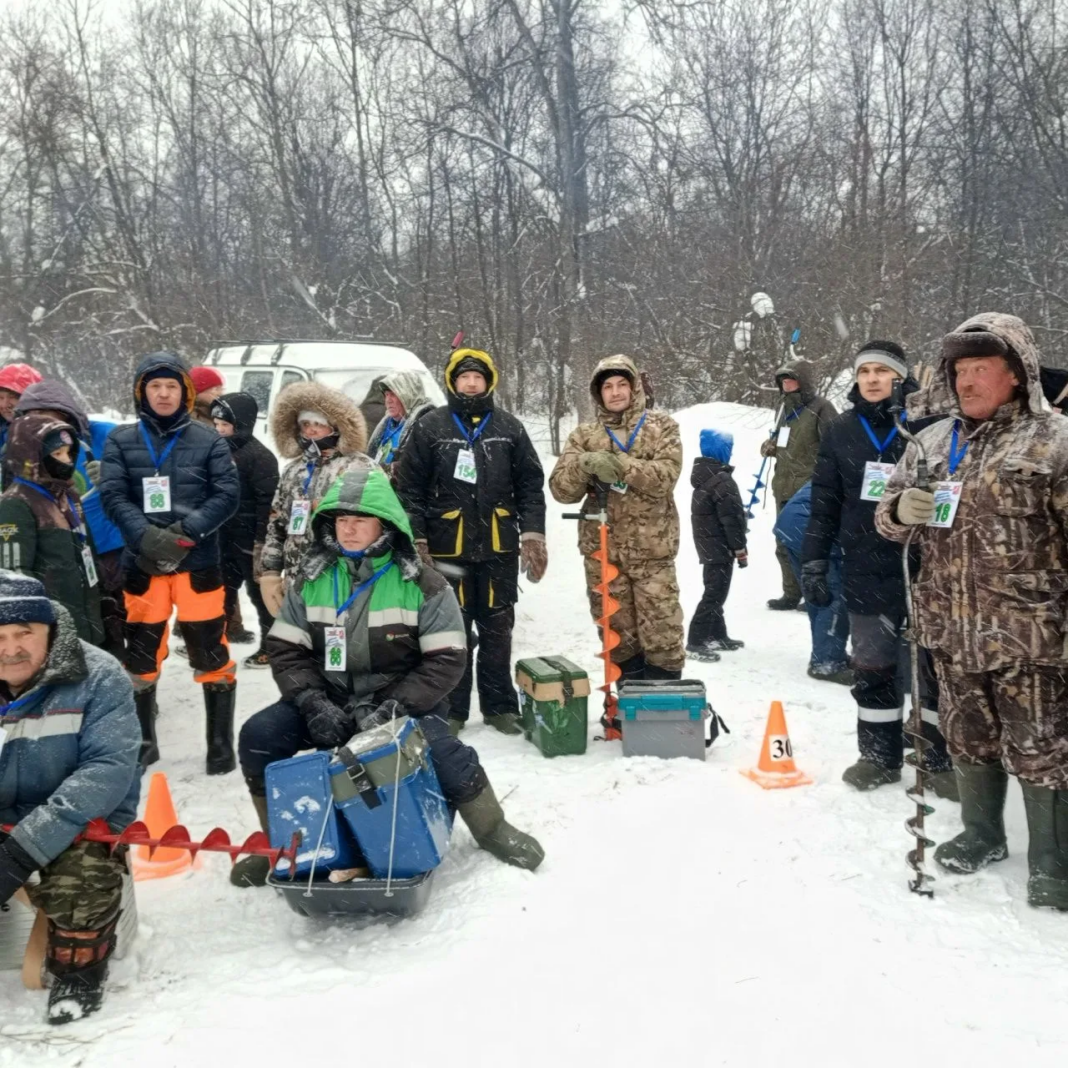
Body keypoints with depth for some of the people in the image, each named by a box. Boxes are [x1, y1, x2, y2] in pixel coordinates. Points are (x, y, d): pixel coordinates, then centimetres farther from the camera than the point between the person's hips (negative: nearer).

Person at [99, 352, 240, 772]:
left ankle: (221, 745, 14)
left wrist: (187, 531, -16)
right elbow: (113, 494, -3)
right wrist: (146, 535, -18)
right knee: (141, 655, 11)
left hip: (198, 562, -1)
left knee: (210, 654, 1)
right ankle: (142, 742, 28)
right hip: (142, 563, 1)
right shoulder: (120, 440, 6)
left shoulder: (208, 440, 3)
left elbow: (227, 493, -3)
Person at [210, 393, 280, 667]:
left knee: (261, 592, 3)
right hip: (224, 537, 8)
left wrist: (262, 540, -22)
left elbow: (268, 501, -19)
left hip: (249, 539, -8)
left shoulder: (260, 456, -15)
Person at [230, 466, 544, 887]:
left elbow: (447, 660, -13)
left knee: (440, 750, -30)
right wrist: (314, 703, -18)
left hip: (403, 701, -3)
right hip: (330, 700, 4)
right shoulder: (311, 581, 0)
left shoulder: (422, 585, -10)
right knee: (259, 735, -16)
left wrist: (394, 707, -24)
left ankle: (492, 830, 0)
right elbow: (285, 650, 0)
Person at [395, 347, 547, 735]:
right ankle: (451, 709, 15)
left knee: (498, 631, 9)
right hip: (447, 548, -1)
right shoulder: (430, 428, 1)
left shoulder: (509, 428, 7)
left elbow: (531, 486, 7)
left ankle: (500, 706, 20)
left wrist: (533, 536, -1)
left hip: (499, 549, 2)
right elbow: (410, 489, 0)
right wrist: (416, 542, -6)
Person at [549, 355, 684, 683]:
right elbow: (562, 489, -1)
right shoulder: (584, 435, 9)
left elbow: (665, 476, -12)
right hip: (602, 551, 2)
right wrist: (585, 464, -21)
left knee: (662, 633, -1)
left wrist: (620, 465, -25)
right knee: (618, 634, 10)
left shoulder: (661, 426, 5)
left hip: (651, 549, -2)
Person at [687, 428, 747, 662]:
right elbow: (732, 519, -20)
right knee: (715, 593, -7)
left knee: (715, 592, 18)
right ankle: (695, 642, -9)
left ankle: (718, 635, 28)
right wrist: (740, 549, -14)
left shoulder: (702, 476, 11)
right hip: (720, 547, -10)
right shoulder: (722, 481, -19)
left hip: (708, 546, 10)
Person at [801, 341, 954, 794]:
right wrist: (814, 562, 4)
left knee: (936, 667, 9)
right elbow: (824, 502, 8)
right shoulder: (840, 431, 6)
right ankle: (880, 756, 24)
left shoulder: (930, 424, -5)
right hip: (866, 574, 3)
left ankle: (942, 759, 22)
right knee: (872, 669, 11)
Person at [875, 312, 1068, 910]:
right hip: (953, 630, 5)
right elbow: (889, 518, 15)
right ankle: (982, 835, 36)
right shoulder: (932, 442, 9)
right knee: (969, 741, 18)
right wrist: (900, 509, -9)